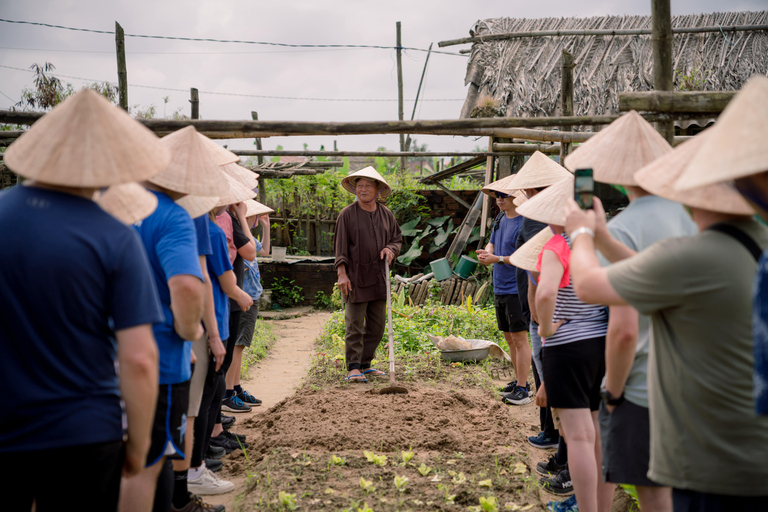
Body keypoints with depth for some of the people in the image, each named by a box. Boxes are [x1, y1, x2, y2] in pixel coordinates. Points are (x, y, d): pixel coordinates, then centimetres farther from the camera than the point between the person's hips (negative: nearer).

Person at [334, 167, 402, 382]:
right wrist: (342, 273, -13)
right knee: (355, 323, -5)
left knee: (377, 324, 9)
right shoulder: (347, 214, -3)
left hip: (378, 277, 5)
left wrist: (390, 249, -5)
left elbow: (397, 238, 18)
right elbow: (340, 245, -5)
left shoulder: (386, 214, 9)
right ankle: (353, 368, 0)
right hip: (356, 276, -5)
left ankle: (365, 364, 20)